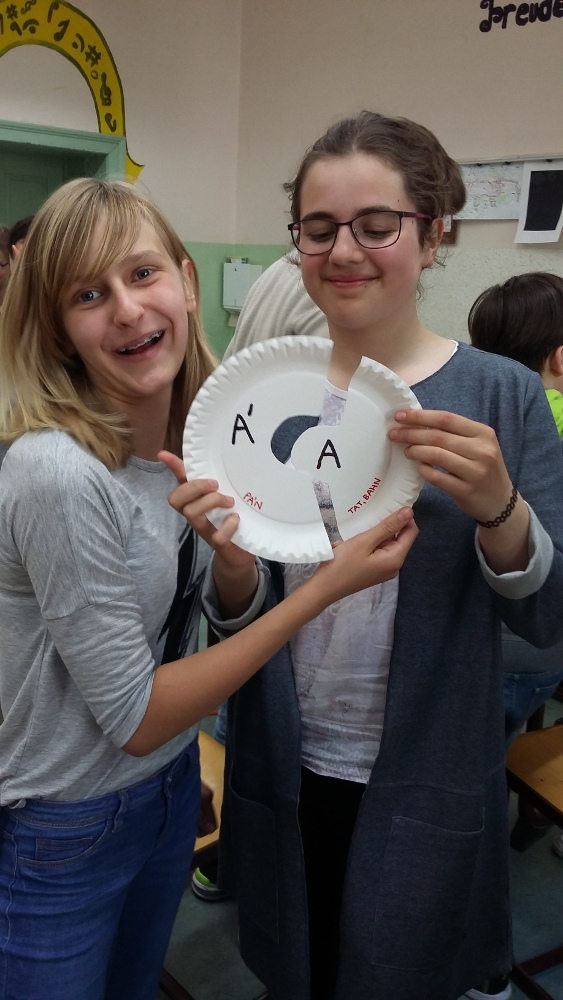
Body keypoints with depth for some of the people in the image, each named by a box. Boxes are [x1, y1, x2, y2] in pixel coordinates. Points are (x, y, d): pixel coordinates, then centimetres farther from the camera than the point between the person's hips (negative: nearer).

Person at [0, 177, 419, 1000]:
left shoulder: (200, 430, -8)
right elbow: (135, 718, -24)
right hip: (67, 831, -6)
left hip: (172, 780, 6)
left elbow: (238, 607, 1)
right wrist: (330, 582, -26)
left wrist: (236, 550, -22)